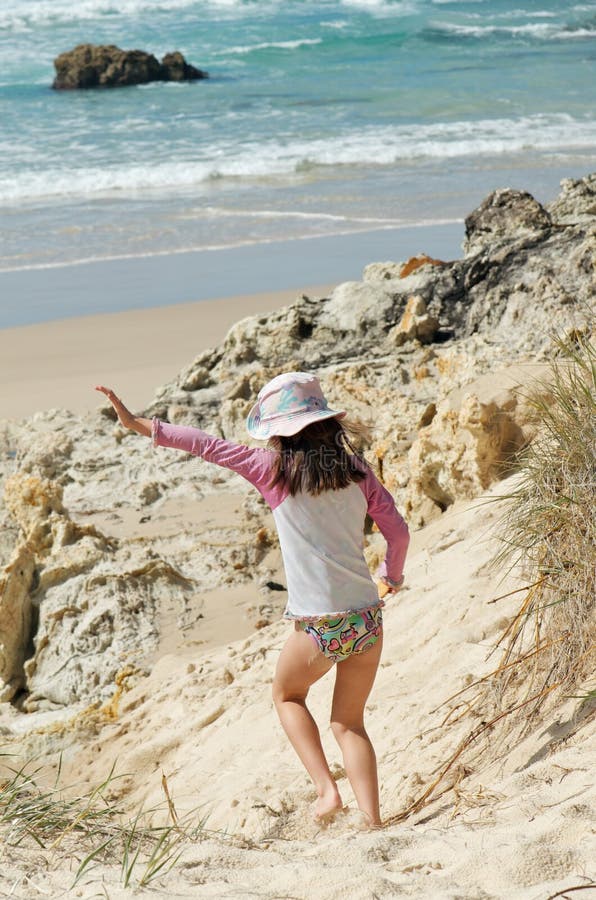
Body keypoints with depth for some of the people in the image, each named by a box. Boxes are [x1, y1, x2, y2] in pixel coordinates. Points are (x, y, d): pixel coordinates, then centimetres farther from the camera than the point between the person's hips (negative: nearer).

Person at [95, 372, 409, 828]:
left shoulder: (276, 469, -6)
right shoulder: (356, 469, 3)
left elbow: (207, 445, -2)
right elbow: (398, 530, 6)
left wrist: (138, 424, 4)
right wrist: (392, 576, 26)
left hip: (318, 625, -3)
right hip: (367, 618, 4)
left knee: (287, 695, 26)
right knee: (349, 722, 19)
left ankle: (327, 788, 11)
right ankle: (373, 822, 9)